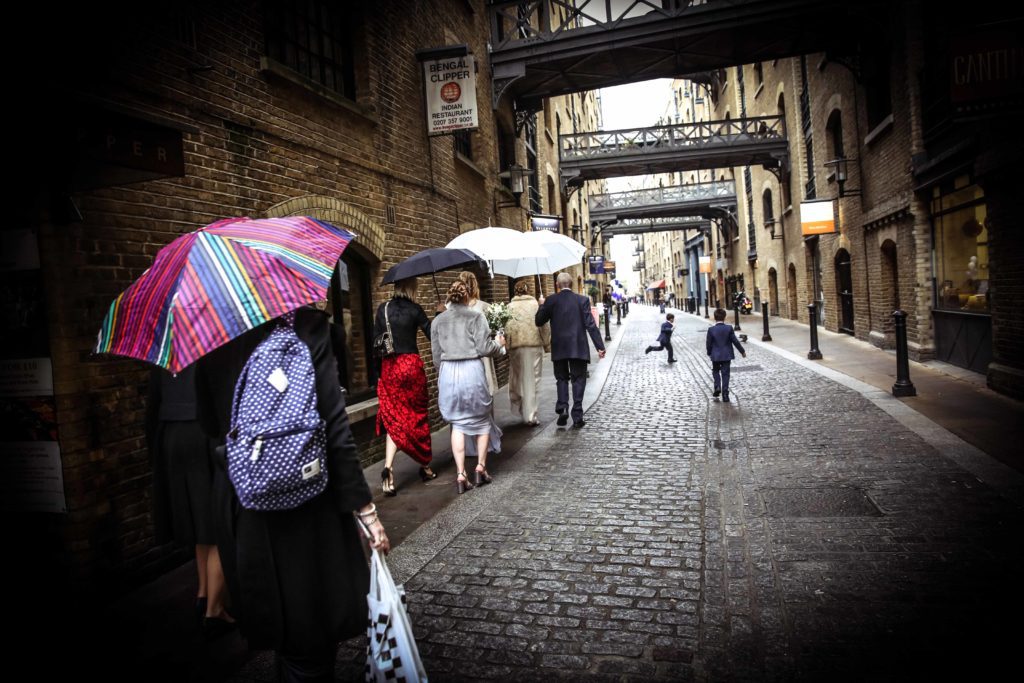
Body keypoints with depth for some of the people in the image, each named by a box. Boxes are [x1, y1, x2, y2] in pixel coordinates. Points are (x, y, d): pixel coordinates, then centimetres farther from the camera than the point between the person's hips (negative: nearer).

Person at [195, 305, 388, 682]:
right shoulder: (306, 324, -14)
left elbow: (210, 424, 6)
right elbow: (335, 427, -17)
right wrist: (366, 508, -12)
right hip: (304, 498, -4)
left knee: (273, 618, 23)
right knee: (312, 623, 13)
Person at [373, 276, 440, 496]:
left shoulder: (383, 309, 5)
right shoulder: (414, 309, -5)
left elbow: (375, 339, 6)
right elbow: (432, 334, -3)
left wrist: (378, 370, 12)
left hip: (389, 366, 3)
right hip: (411, 365, -2)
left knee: (393, 418, 5)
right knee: (418, 414, 12)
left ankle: (388, 466, -15)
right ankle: (425, 466, 25)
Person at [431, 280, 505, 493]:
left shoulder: (438, 321, 9)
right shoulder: (476, 316, -2)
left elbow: (436, 355, 11)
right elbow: (483, 348, -8)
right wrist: (498, 343, 12)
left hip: (448, 372, 3)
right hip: (472, 370, -3)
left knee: (458, 423, 9)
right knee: (482, 418, 15)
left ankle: (460, 474, 3)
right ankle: (481, 466, 13)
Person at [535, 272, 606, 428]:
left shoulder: (551, 300, -3)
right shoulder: (582, 300, -3)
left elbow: (538, 321, 3)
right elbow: (590, 324, -6)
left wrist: (542, 305, 19)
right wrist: (600, 346, -4)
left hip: (559, 348, 1)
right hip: (578, 348, -1)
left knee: (562, 378, 14)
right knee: (578, 380, 7)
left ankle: (562, 408, -4)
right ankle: (577, 416, 4)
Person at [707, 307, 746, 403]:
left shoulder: (711, 329, -10)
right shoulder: (729, 328, -9)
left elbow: (709, 344, -5)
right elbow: (735, 341, -6)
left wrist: (709, 353, 12)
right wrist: (742, 351, 7)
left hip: (715, 356, 0)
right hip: (727, 355, 0)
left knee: (715, 371, 22)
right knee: (725, 374, 5)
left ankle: (717, 387, 3)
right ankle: (725, 395, 4)